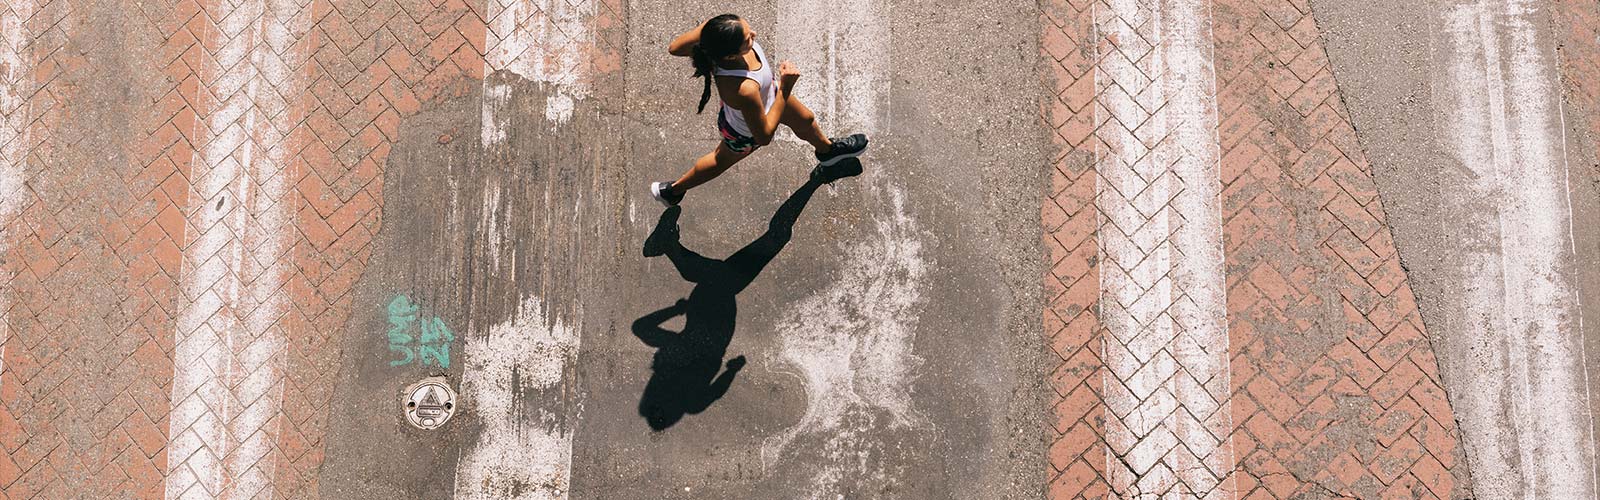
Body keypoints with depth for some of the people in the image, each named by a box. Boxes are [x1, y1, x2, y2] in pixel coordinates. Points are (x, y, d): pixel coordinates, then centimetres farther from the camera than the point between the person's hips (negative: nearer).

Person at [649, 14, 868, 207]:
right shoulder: (743, 91, -52)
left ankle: (827, 150, 68)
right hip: (746, 132, -6)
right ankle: (672, 190, 57)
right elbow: (764, 136, -33)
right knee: (722, 160, 29)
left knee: (806, 120, 31)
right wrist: (785, 88, -35)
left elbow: (675, 48, -16)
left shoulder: (715, 31, -37)